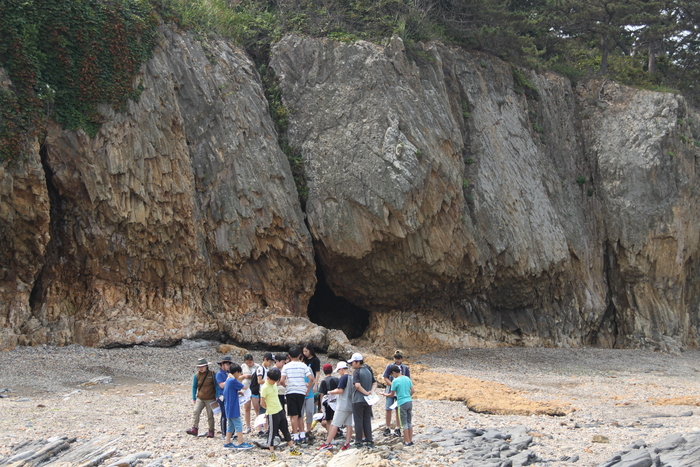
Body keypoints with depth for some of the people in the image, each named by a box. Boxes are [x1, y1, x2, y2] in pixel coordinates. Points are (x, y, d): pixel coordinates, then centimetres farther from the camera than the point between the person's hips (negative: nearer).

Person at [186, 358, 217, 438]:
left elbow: (216, 385, 1)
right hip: (200, 398, 2)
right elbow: (194, 387, 9)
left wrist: (217, 396, -4)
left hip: (210, 399, -2)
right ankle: (194, 429, -12)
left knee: (210, 415, 2)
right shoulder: (197, 375, 2)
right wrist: (194, 398, 6)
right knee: (196, 412, -13)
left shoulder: (212, 374, -3)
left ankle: (211, 431, 11)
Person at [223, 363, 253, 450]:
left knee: (230, 425, 13)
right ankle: (241, 443, -7)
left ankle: (227, 443, 15)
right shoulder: (233, 381, -17)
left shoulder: (228, 380, 13)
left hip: (229, 408, 10)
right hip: (233, 408, -10)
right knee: (238, 425, -7)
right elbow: (243, 387, -9)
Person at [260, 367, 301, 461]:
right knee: (272, 433, 1)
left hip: (280, 411, 8)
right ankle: (272, 453, 11)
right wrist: (269, 408, -3)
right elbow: (262, 403, -18)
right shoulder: (264, 388, -19)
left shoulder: (274, 384, 6)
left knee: (286, 431, 15)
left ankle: (292, 449, 24)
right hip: (272, 414, -8)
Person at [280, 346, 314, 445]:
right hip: (301, 392, 1)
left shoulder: (286, 366, -1)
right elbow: (311, 379, -8)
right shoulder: (303, 366, 1)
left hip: (290, 392, -1)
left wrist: (286, 386, 10)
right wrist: (308, 390, 5)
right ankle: (302, 436, 11)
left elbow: (282, 381, -10)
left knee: (294, 415, 0)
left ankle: (296, 437, -3)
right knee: (300, 415, 15)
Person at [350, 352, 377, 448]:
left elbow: (357, 385, -23)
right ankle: (369, 440, 11)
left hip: (358, 400, -6)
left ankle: (358, 441, 5)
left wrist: (366, 393, -14)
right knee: (367, 421, 12)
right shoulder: (368, 371, 10)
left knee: (358, 421, 1)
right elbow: (375, 383, 10)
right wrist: (371, 392, -5)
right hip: (368, 400, 6)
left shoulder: (356, 372, -11)